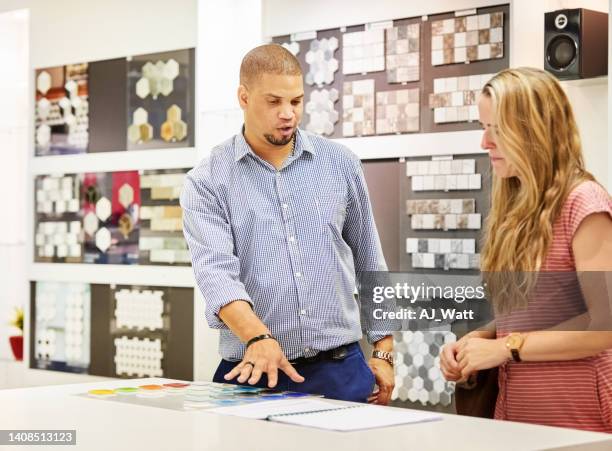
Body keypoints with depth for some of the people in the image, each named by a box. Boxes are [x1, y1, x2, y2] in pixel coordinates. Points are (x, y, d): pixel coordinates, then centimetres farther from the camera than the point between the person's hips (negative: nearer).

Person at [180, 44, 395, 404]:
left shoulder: (340, 164, 6)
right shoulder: (207, 182, -3)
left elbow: (370, 265, 12)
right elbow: (216, 271, -18)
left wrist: (384, 352, 8)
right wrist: (259, 338, -34)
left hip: (342, 370, 2)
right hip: (253, 373, -2)